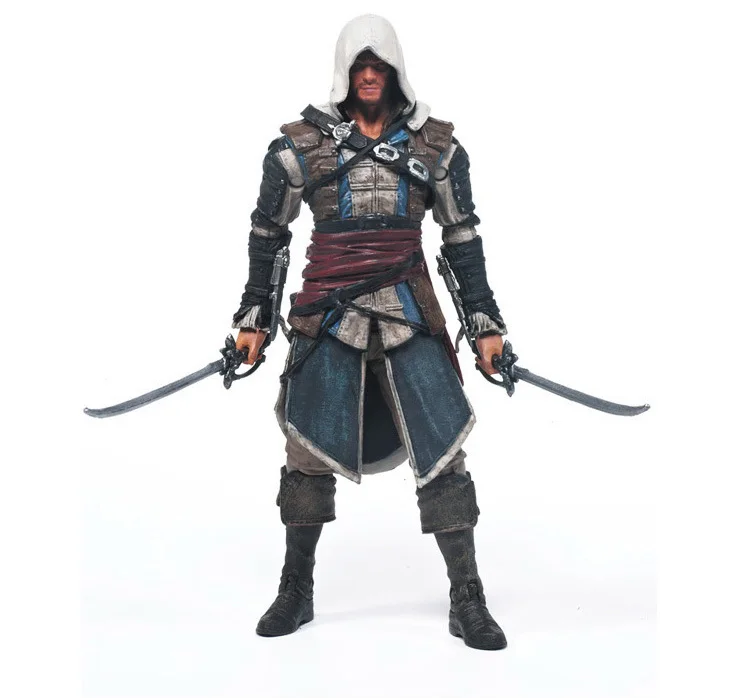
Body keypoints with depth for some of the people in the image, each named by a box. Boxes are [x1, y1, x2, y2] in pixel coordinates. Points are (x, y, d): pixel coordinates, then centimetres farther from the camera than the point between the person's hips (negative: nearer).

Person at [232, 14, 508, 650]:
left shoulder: (435, 145, 8)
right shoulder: (302, 144, 5)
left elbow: (462, 239, 12)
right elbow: (267, 234, 12)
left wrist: (486, 322, 8)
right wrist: (254, 319, 11)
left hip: (411, 315, 1)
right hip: (328, 317, 0)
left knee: (443, 450, -3)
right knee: (309, 453, 4)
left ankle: (468, 602, 11)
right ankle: (296, 592, 24)